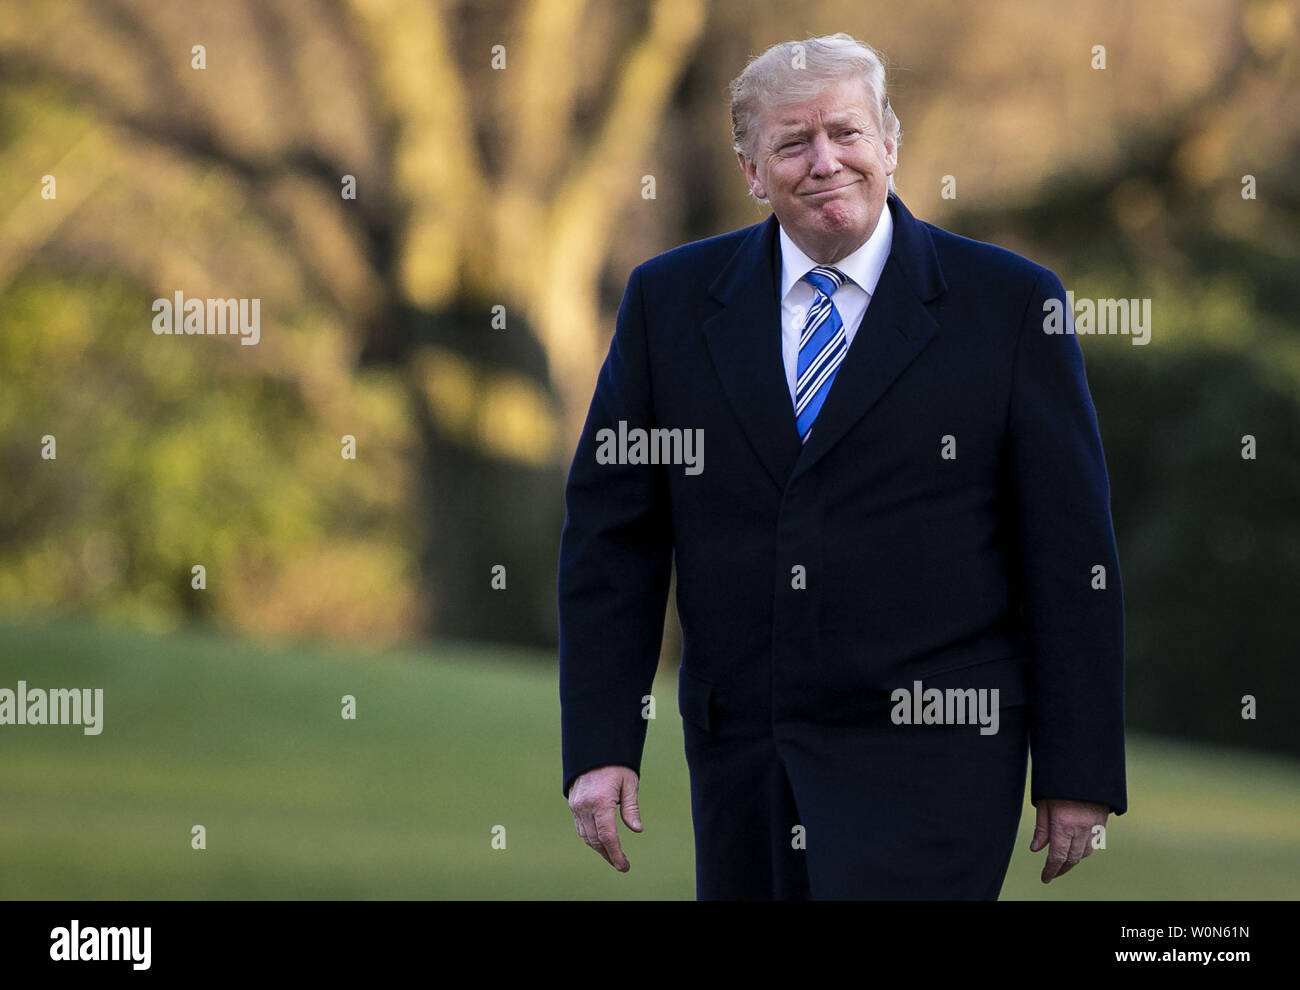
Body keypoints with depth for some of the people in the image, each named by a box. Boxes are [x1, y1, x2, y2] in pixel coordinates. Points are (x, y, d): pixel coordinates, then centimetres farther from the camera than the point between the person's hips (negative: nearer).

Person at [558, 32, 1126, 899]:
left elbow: (1072, 559, 0)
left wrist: (1079, 776, -3)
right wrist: (600, 746, 0)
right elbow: (611, 536, 8)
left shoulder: (1009, 304, 0)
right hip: (741, 761, 4)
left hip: (929, 760, -3)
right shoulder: (671, 301, 8)